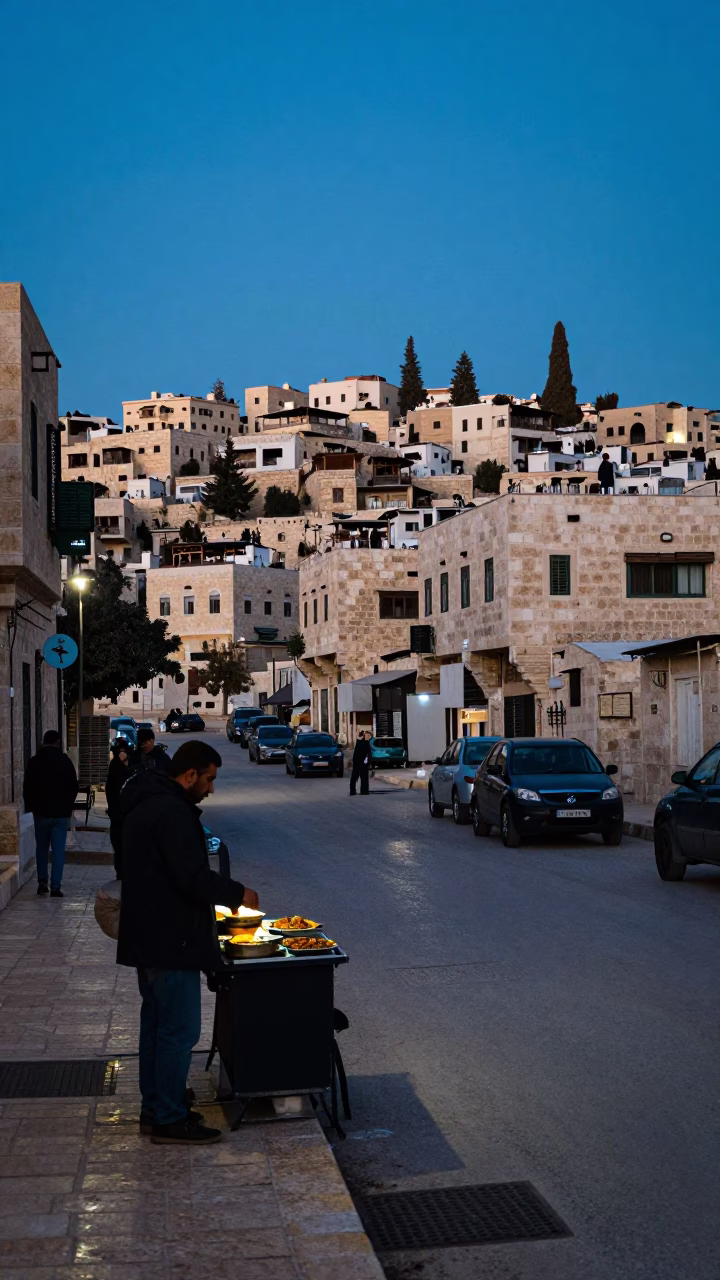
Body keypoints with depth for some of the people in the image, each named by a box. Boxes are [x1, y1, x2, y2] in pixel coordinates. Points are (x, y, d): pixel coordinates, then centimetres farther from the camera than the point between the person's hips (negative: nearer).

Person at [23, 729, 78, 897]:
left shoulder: (34, 762, -4)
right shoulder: (65, 762, -5)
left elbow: (27, 788, 1)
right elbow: (73, 787, 1)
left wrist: (31, 806, 15)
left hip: (41, 811, 1)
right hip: (60, 812, -1)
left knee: (41, 848, 15)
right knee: (58, 850, 0)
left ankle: (42, 882, 12)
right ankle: (55, 886, -7)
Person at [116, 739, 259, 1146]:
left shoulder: (144, 804, 13)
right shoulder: (173, 813, -21)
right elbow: (194, 877, -26)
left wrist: (222, 896, 17)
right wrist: (239, 893, -10)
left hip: (147, 938, 11)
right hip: (171, 941, -11)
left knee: (157, 1021, 18)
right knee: (179, 1030, -4)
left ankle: (155, 1108, 27)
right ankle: (169, 1119, 3)